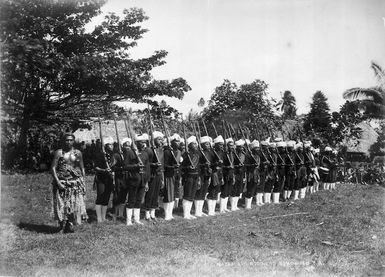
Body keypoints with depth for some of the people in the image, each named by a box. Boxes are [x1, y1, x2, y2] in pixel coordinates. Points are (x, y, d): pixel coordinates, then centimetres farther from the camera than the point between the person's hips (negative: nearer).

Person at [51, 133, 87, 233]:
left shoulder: (78, 153, 9)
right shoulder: (59, 152, 1)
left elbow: (82, 168, 14)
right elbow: (53, 168, -3)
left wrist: (83, 181, 5)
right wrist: (57, 182, -12)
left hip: (75, 182, 2)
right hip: (61, 182, -2)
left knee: (75, 204, -5)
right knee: (61, 204, -2)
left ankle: (70, 223, 8)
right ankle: (62, 224, 14)